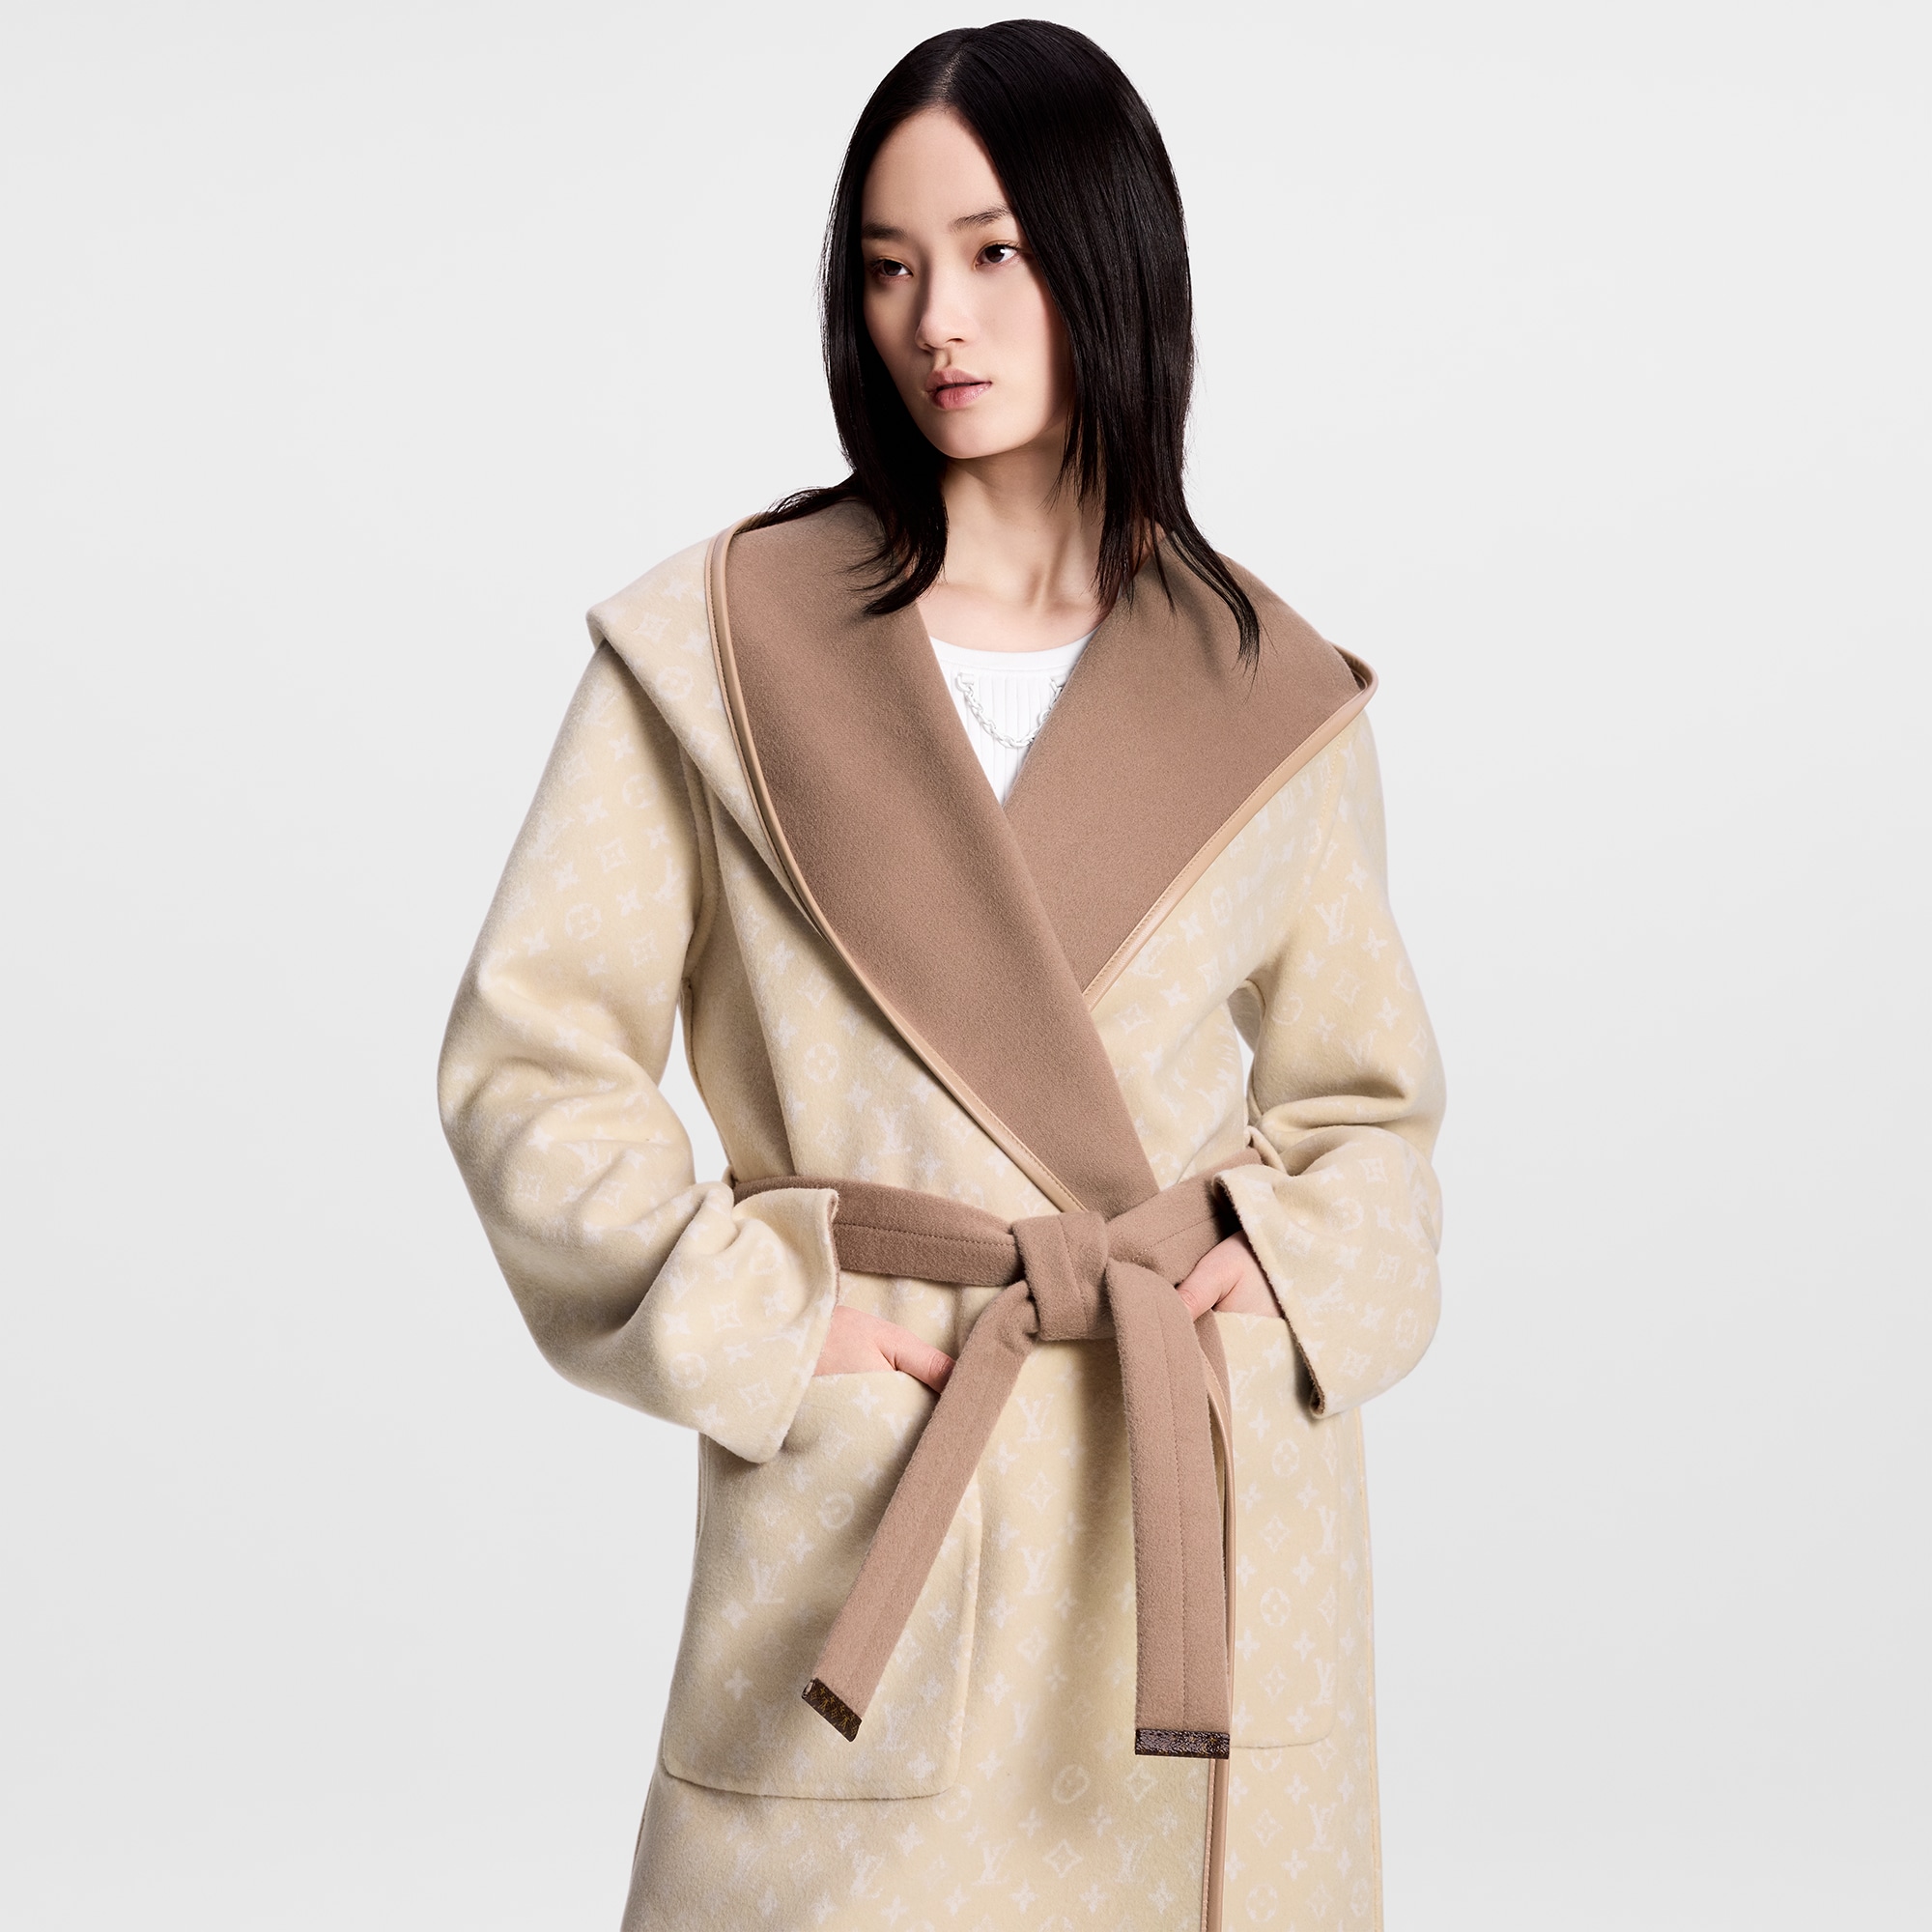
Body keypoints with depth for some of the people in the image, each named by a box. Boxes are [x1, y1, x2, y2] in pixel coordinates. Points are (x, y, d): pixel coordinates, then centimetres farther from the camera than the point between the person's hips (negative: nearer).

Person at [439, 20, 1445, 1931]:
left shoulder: (1271, 696, 4)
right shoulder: (714, 644, -1)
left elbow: (1365, 1088, 16)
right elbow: (529, 1057, 1)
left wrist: (1288, 1264, -3)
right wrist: (752, 1317, -9)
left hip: (1213, 1495, 2)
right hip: (861, 1494, -1)